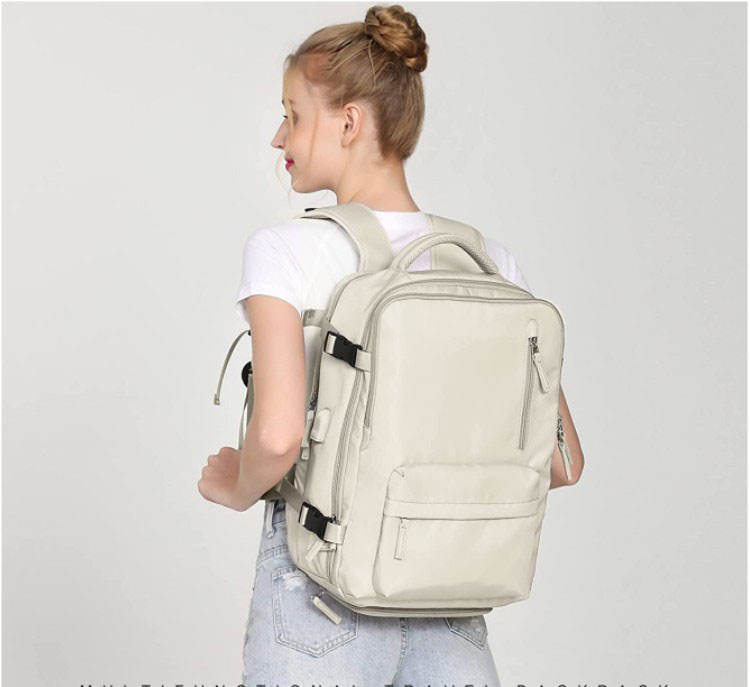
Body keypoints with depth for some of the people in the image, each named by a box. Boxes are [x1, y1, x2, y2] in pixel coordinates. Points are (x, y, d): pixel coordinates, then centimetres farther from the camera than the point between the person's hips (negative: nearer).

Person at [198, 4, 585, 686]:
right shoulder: (490, 262, 2)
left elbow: (278, 435, -25)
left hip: (322, 600, -3)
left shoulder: (285, 252, -11)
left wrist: (237, 487, -4)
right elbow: (563, 463, 2)